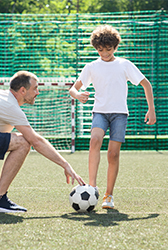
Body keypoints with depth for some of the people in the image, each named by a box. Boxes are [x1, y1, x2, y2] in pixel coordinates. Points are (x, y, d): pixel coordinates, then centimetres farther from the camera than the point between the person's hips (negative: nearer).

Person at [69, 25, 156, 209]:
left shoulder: (124, 65, 6)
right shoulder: (91, 67, 9)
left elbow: (146, 84, 11)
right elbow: (73, 89, 5)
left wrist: (151, 109, 4)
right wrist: (78, 95, -19)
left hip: (119, 112, 0)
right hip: (100, 111, 0)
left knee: (113, 154, -8)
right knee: (95, 140, -29)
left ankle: (109, 195, 7)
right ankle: (92, 186, -32)